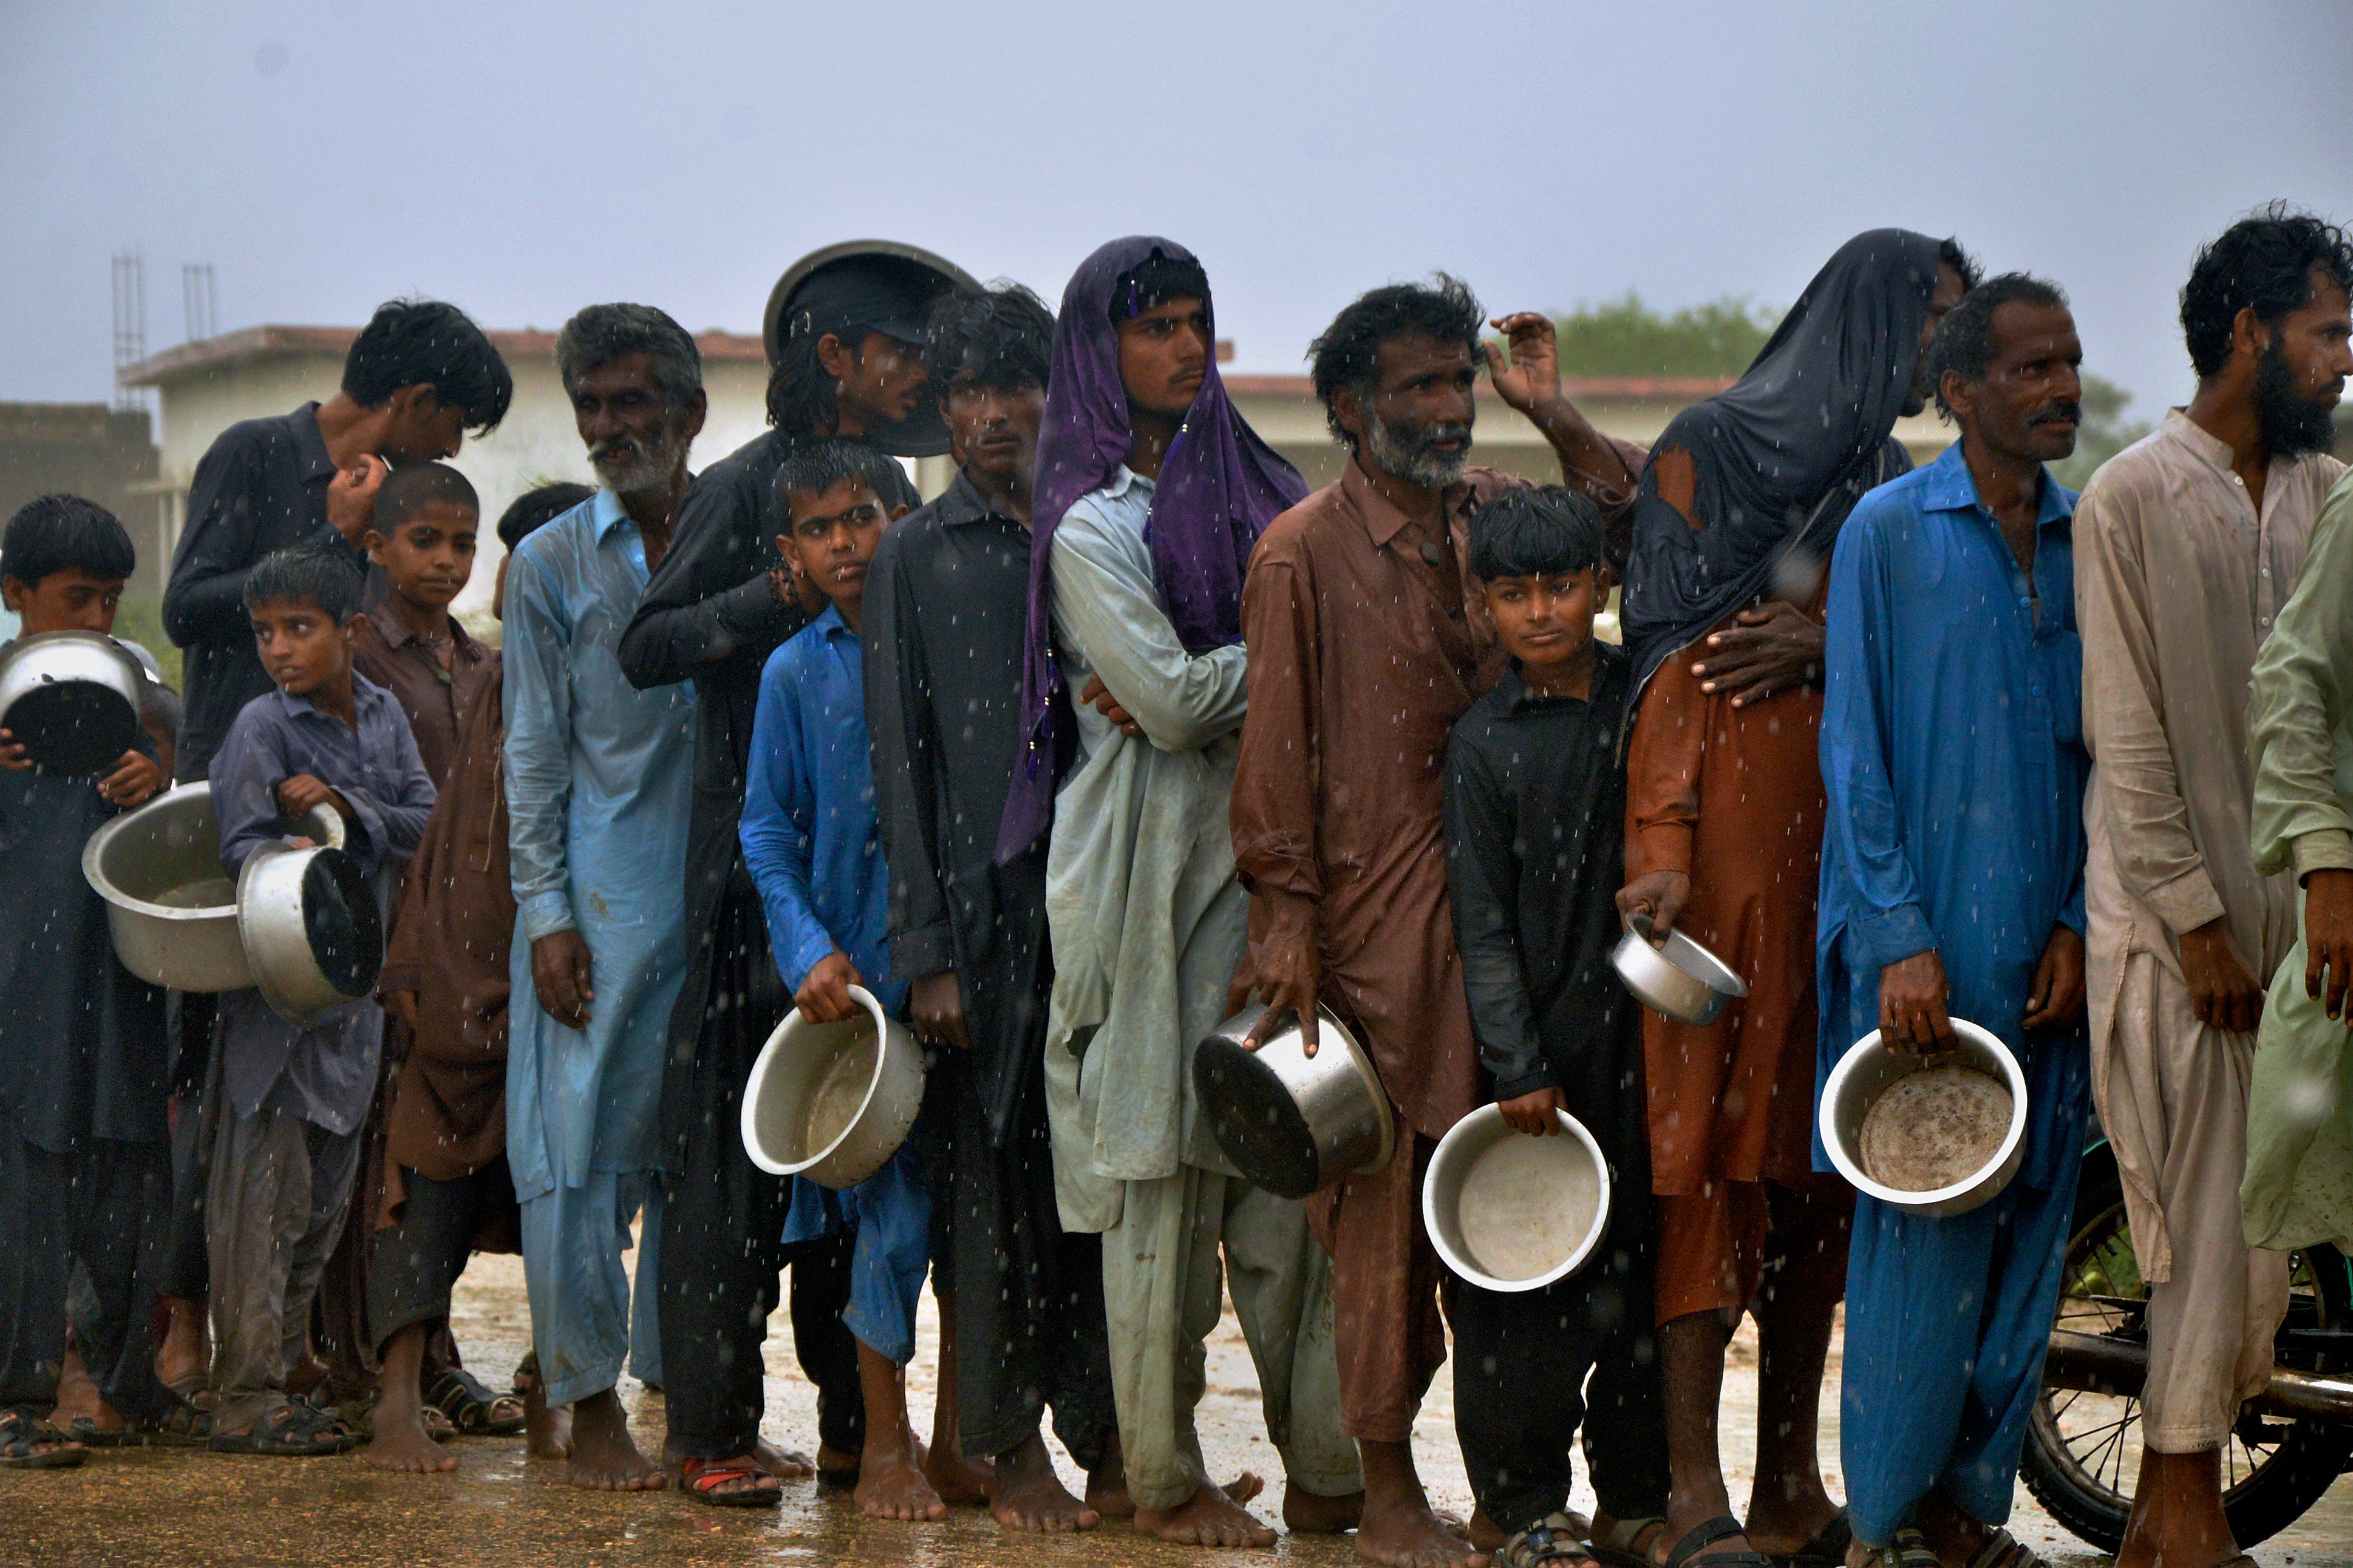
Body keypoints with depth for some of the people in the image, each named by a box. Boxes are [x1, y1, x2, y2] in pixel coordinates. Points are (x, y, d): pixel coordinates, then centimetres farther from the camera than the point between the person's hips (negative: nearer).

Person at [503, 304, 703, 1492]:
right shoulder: (552, 564, 6)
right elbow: (533, 753, 4)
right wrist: (544, 913, -4)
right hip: (601, 900, -2)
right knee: (581, 1145, -4)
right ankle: (592, 1404, 4)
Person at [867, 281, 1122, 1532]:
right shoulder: (918, 557, 4)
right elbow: (901, 764, 0)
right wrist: (927, 951, -7)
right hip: (985, 907, -2)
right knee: (997, 1183, 1)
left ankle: (1107, 1440, 10)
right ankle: (1010, 1452, 9)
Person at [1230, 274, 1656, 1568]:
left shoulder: (1496, 516, 13)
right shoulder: (1304, 551, -2)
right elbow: (1274, 745, -4)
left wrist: (1556, 419, 3)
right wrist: (1283, 918, -9)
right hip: (1375, 916, -5)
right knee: (1389, 1196, -3)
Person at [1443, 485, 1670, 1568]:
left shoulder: (1646, 699, 6)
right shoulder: (1484, 741, 1)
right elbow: (1483, 923, -1)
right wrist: (1518, 1066, -8)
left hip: (1645, 1030, 2)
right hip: (1538, 1040, -2)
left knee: (1648, 1263, 5)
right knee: (1530, 1275, -3)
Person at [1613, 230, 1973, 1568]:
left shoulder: (1894, 482, 20)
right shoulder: (1712, 446, 0)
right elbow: (1671, 651, -8)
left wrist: (1823, 639, -8)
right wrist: (1659, 845, -18)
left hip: (1858, 826, 7)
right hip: (1737, 817, -7)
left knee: (1822, 1149, 5)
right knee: (1718, 1132, -10)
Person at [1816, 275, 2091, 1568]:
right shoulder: (1888, 530, -2)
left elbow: (2106, 752, 12)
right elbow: (1855, 751, -5)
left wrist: (2079, 925, 1)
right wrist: (1899, 939, -12)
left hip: (2045, 949, 5)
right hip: (1924, 939, -5)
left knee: (2027, 1226, 6)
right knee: (1922, 1231, -5)